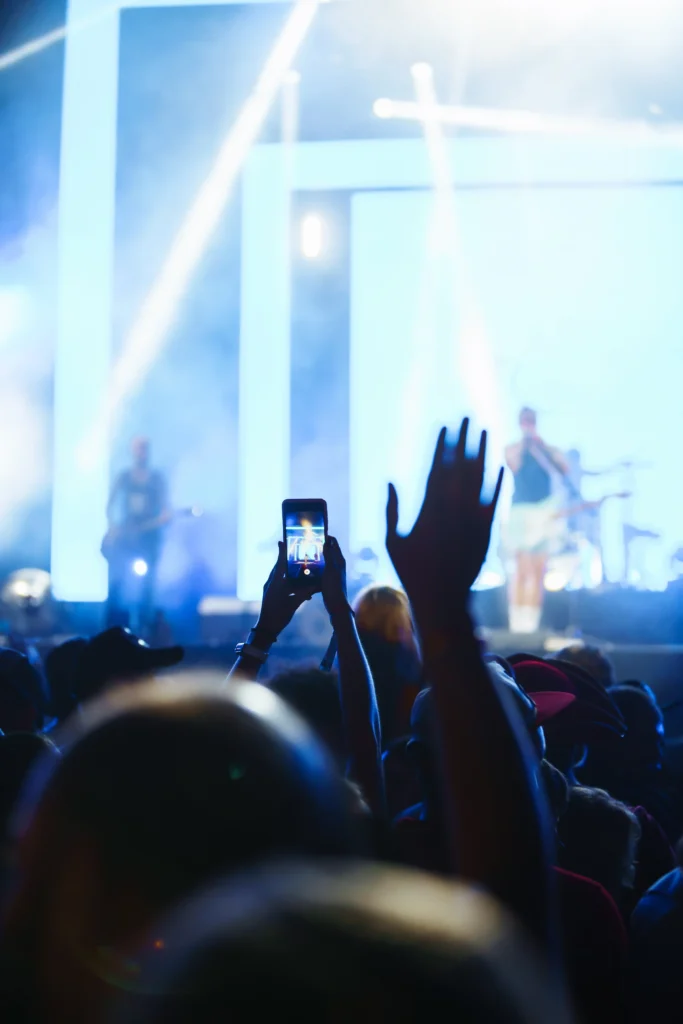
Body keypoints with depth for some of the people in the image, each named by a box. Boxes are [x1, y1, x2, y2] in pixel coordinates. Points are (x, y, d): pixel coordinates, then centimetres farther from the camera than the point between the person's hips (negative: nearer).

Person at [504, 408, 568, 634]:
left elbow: (564, 469, -7)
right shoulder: (513, 449, 5)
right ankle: (517, 621, -10)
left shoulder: (548, 450, 11)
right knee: (523, 568, -11)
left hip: (544, 513, 3)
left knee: (539, 571, 1)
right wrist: (524, 443, -11)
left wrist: (542, 445, -13)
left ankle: (532, 621, 5)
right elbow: (514, 465, -15)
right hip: (522, 511, -3)